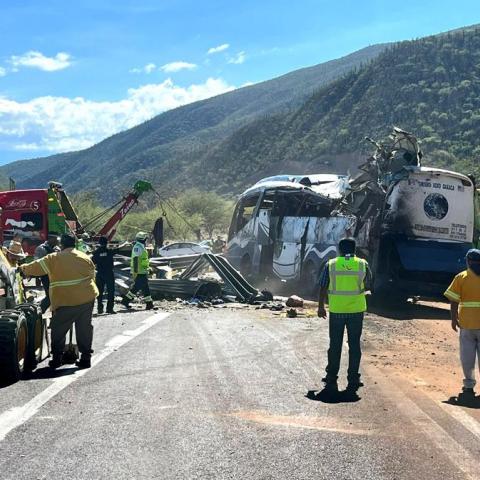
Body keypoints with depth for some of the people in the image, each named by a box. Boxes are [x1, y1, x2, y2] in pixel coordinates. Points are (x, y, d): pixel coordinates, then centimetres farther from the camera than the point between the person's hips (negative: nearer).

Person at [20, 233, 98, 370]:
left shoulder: (54, 258, -6)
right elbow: (92, 276, 14)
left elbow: (36, 267, 0)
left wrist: (23, 268, 18)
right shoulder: (85, 258, 6)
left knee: (58, 330, 9)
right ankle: (85, 357, 11)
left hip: (66, 302, -4)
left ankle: (57, 358, 9)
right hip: (87, 299, 4)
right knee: (85, 329, 10)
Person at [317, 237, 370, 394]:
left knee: (335, 346, 9)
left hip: (336, 310, 0)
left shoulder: (331, 264, -2)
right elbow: (367, 285, 13)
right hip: (356, 310, 0)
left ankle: (331, 380, 13)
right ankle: (353, 381, 7)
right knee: (354, 345, 7)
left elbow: (323, 288, 1)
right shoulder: (362, 264, -1)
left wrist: (321, 307, 10)